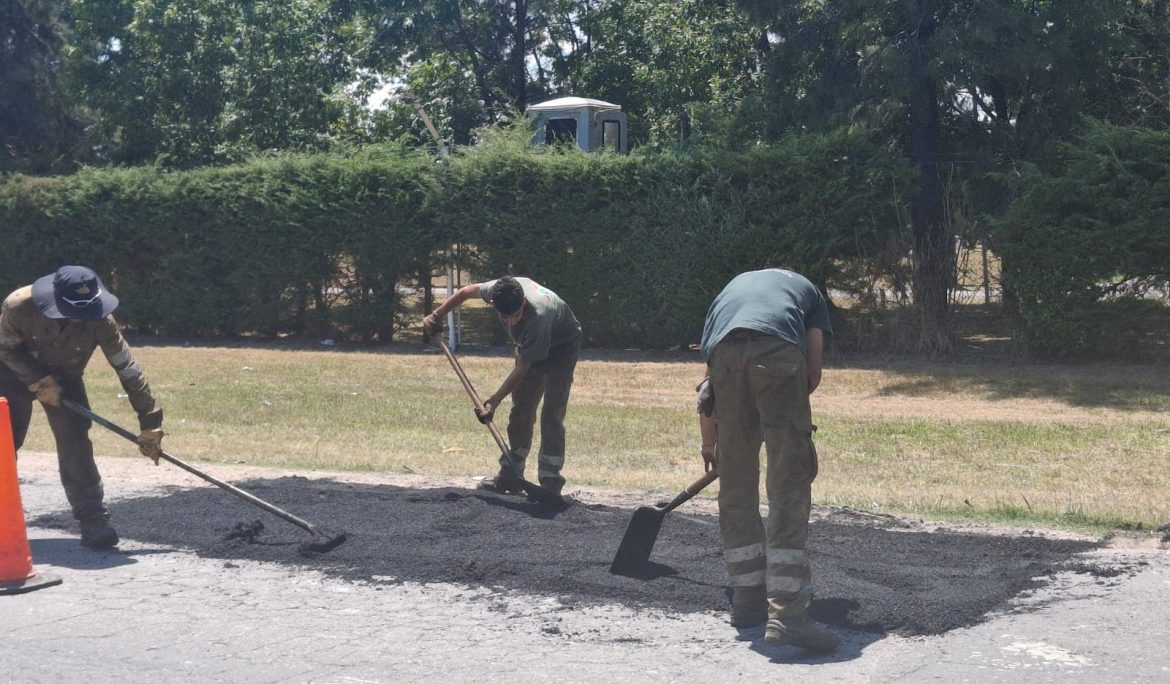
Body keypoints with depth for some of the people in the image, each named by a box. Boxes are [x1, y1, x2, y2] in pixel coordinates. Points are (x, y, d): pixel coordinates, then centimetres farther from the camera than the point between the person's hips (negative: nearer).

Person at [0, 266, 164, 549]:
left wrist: (150, 423, -25)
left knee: (75, 444, -13)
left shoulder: (100, 321, -30)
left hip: (64, 378, 1)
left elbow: (128, 369, -25)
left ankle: (92, 518, -6)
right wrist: (39, 380, -26)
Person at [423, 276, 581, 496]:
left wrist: (493, 401, -30)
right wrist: (436, 315, 4)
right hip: (531, 345, 7)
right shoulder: (496, 290, -28)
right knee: (520, 411, 5)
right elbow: (467, 291, -3)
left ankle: (550, 482, -15)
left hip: (562, 347, -7)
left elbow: (523, 368, -32)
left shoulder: (538, 317, -43)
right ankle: (511, 475, 11)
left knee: (551, 415, -17)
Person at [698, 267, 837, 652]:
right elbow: (813, 372, 21)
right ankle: (786, 613, -9)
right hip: (779, 352, -3)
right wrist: (785, 411, 36)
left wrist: (709, 443, 51)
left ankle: (748, 598, 22)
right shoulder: (806, 289, 35)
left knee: (735, 482, 15)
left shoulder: (730, 289, 41)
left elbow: (708, 386, 40)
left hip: (725, 354, 3)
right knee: (789, 484, -2)